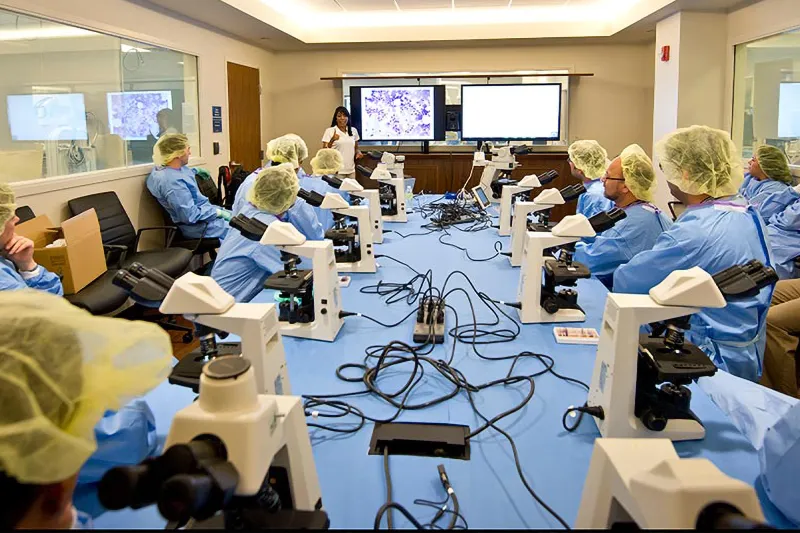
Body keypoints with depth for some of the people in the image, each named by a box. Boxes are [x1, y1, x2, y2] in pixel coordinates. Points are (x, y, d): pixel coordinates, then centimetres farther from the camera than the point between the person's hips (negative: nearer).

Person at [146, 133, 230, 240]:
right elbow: (190, 216, -28)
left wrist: (193, 171, 26)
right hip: (200, 227, -11)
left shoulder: (163, 169, 2)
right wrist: (217, 212, -18)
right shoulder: (172, 182, -28)